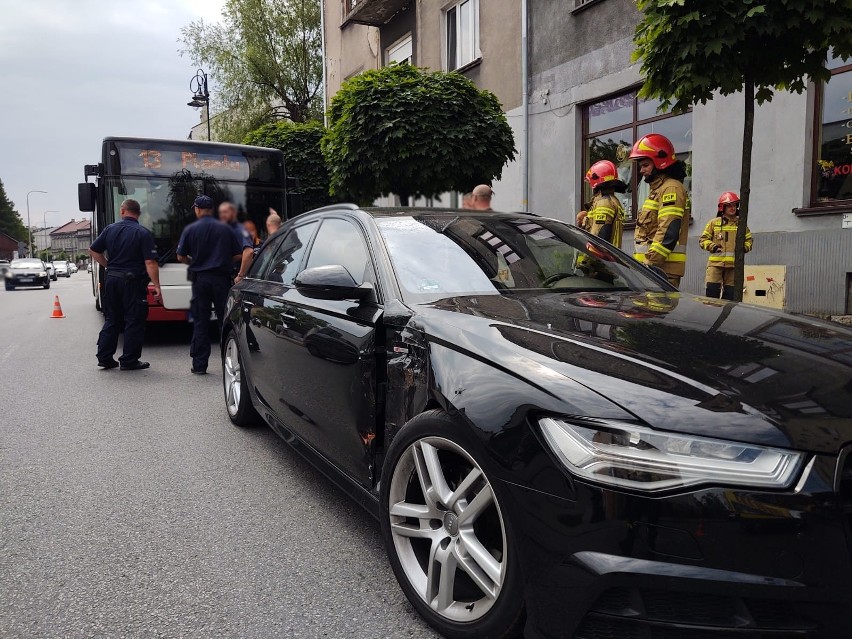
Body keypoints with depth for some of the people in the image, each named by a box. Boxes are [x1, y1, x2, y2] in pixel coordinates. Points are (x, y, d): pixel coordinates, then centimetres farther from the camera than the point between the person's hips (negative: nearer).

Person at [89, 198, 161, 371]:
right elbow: (150, 262, -16)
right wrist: (156, 285, -14)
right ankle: (129, 361, 5)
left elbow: (93, 251, 11)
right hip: (133, 282, -5)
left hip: (112, 279, 5)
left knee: (111, 319, 15)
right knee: (134, 321, 3)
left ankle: (104, 357, 19)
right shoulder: (143, 233, -9)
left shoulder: (110, 229, 6)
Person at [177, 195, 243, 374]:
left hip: (200, 279, 0)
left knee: (200, 322, 5)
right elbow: (238, 255, 3)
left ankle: (199, 364, 7)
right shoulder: (225, 229, 3)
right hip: (221, 278, 0)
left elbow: (181, 257, 0)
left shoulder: (190, 229, 0)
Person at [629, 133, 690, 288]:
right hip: (653, 266, 10)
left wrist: (650, 262, -21)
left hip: (663, 268, -10)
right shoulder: (658, 189, 24)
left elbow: (668, 232, -19)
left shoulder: (671, 188, -8)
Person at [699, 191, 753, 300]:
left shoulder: (741, 224, 14)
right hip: (715, 262, -2)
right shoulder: (714, 223, 8)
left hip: (733, 263, 2)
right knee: (712, 289, -11)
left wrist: (744, 247, 0)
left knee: (730, 293, 4)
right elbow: (703, 239, 7)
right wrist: (711, 246, -11)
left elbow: (749, 240, 21)